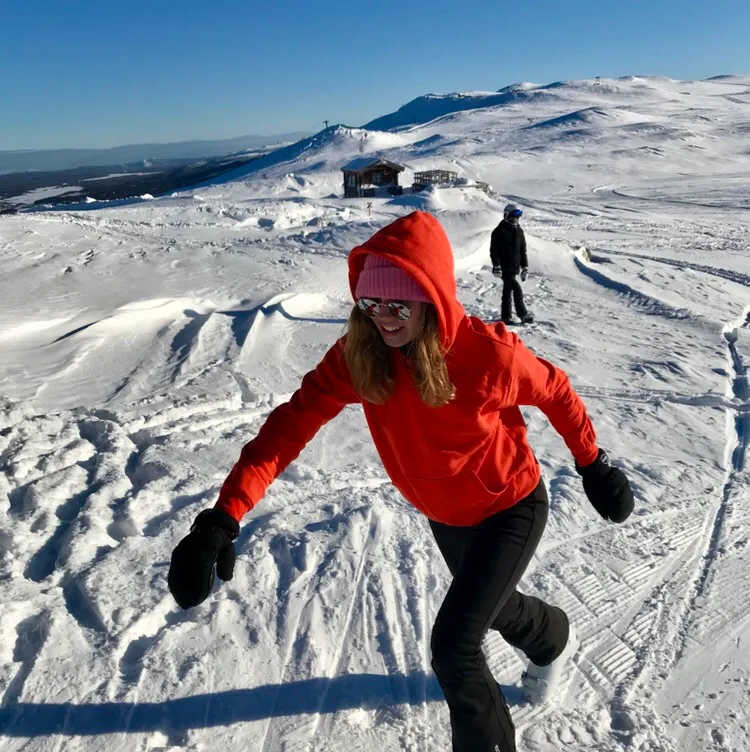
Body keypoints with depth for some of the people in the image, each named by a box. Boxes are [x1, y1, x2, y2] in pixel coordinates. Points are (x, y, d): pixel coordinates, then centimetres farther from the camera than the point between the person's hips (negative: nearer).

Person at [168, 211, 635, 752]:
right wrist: (224, 517, -41)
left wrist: (593, 466, -1)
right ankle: (551, 639, 66)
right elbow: (293, 421, -31)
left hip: (511, 507, -5)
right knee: (492, 605, 30)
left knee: (454, 646, -12)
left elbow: (555, 392, -13)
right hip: (444, 515, 5)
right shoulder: (358, 355, -23)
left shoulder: (488, 351, -32)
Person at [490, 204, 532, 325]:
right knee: (517, 290, -13)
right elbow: (494, 250, -11)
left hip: (514, 267, 7)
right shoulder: (499, 232, -8)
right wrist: (496, 266, -18)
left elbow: (523, 250, 17)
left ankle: (506, 316, 18)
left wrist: (525, 267, 13)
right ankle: (523, 315, -8)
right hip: (504, 268, -7)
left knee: (507, 292, 12)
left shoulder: (519, 231, 12)